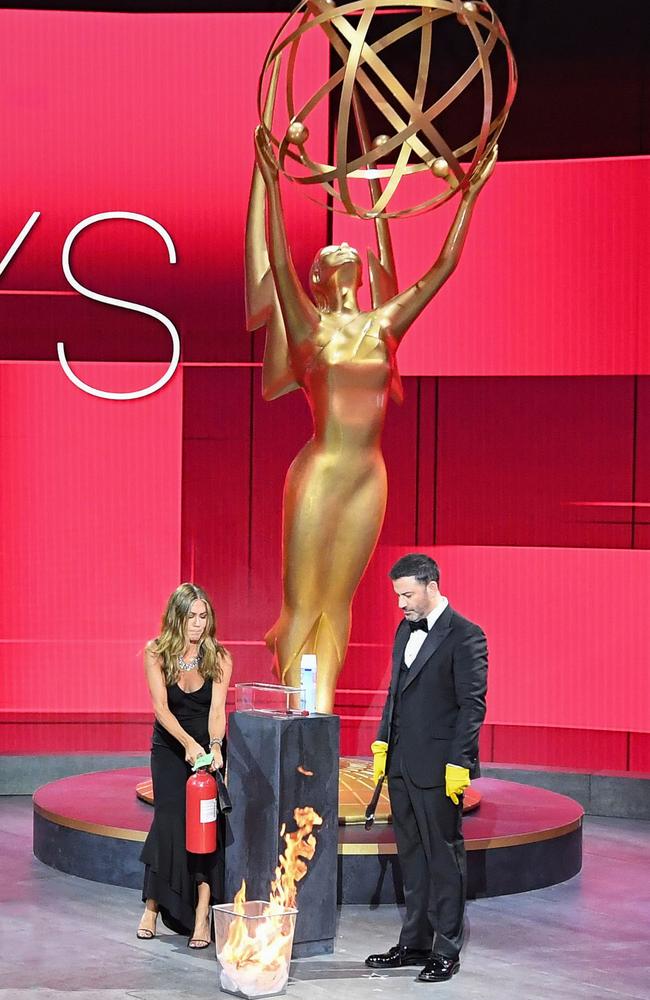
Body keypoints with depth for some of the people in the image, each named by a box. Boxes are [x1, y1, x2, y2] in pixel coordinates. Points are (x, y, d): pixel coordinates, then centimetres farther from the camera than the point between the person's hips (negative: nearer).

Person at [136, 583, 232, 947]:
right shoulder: (156, 654, -11)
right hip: (170, 748, 0)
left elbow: (217, 709, -21)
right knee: (169, 820, -9)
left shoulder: (218, 657, -11)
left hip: (209, 746, 0)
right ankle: (152, 907, 6)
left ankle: (202, 915, -14)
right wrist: (188, 743, -38)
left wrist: (214, 747, -40)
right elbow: (161, 706, -22)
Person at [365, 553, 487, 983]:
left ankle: (446, 951, 9)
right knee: (412, 855, 14)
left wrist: (458, 763, -18)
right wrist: (383, 743, 13)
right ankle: (415, 943, 23)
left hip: (438, 767, -8)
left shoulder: (465, 636, -12)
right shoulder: (406, 630, 13)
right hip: (401, 763, 8)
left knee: (444, 857, 1)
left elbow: (473, 704, -15)